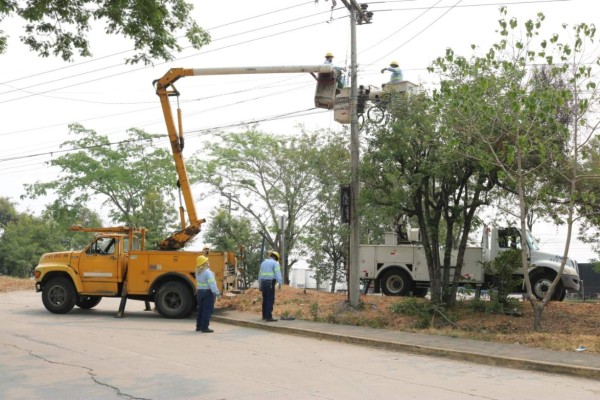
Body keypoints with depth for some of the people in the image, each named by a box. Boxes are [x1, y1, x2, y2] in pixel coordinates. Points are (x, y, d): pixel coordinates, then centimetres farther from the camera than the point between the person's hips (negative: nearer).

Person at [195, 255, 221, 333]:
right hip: (208, 292, -9)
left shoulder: (198, 272, 6)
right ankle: (204, 327, -5)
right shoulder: (207, 272, -20)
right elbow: (212, 284, -25)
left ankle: (199, 326, 23)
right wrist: (217, 293, -25)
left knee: (201, 309, 16)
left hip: (200, 291, 9)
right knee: (207, 310, -4)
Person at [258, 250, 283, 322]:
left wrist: (260, 286, 21)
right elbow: (277, 274, -16)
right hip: (270, 283, -7)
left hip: (263, 283, 7)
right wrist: (280, 284, -21)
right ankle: (269, 317, -10)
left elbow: (260, 275, 18)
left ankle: (264, 316, 16)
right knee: (270, 300, -7)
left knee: (265, 300, 13)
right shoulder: (275, 263, -5)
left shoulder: (263, 263, 16)